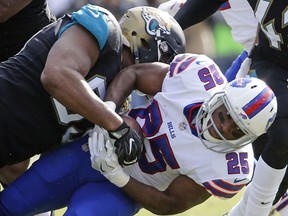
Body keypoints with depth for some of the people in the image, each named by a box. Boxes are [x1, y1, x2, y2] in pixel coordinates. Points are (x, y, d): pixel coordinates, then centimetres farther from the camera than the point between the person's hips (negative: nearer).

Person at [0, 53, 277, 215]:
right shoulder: (199, 74, -21)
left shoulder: (231, 169, -24)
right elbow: (132, 74, -8)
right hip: (90, 152, 3)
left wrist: (118, 177, -25)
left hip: (121, 189, -3)